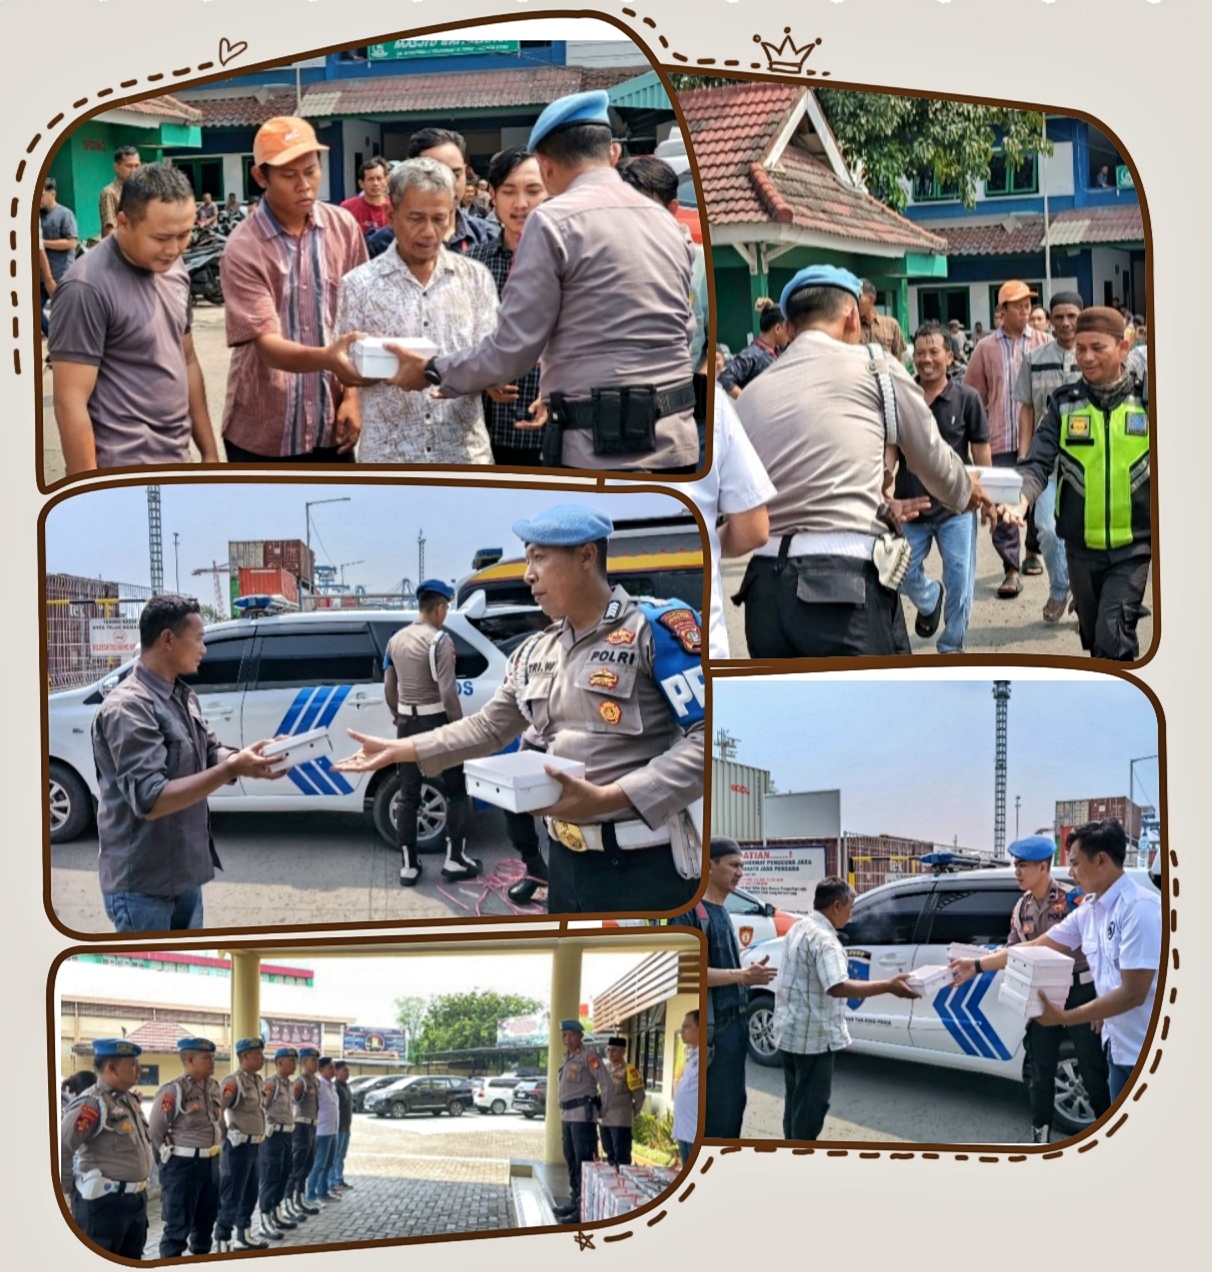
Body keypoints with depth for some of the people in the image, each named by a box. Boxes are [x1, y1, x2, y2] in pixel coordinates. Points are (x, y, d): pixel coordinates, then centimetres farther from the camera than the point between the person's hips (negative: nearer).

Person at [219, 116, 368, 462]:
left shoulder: (344, 228, -1)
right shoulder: (243, 250, -15)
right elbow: (267, 344, -22)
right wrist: (326, 358, -41)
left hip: (329, 427, 4)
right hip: (262, 434, -4)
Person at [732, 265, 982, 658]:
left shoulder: (750, 395, 17)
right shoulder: (873, 365, 5)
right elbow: (932, 458, 16)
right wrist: (966, 493, 39)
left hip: (766, 587, 5)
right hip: (845, 586, -5)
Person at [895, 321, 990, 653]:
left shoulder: (966, 398, -6)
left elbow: (981, 451, 0)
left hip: (956, 507, -2)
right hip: (910, 506, 2)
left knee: (959, 581, 2)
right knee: (904, 575, 5)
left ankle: (951, 646, 19)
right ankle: (929, 600, 39)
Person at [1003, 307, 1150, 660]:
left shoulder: (1146, 402, -2)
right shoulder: (1064, 403, 0)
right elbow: (1038, 462, -10)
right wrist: (1020, 502, -29)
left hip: (1132, 547, -3)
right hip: (1082, 547, 3)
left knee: (1113, 637, -17)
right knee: (1094, 639, 16)